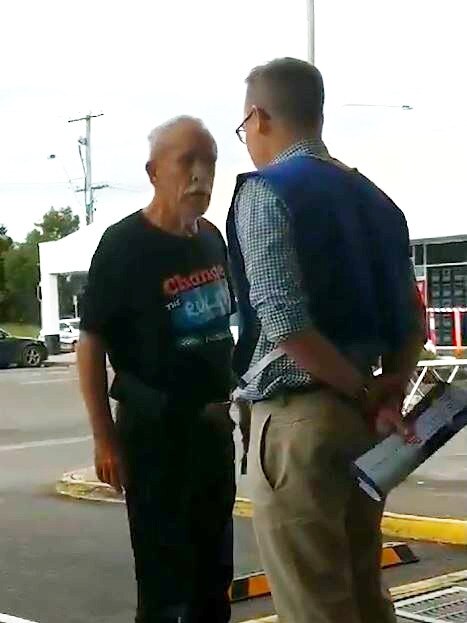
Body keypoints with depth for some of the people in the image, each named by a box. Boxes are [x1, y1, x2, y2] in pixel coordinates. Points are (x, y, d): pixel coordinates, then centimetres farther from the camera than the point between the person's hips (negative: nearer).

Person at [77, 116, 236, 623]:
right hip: (154, 426, -7)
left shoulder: (212, 239, 7)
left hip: (215, 422, 7)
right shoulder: (124, 244, -13)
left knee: (215, 564, 16)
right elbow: (91, 343, -13)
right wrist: (105, 439, -17)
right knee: (164, 569, 0)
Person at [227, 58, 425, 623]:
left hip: (297, 416, -8)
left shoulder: (265, 191, -10)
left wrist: (365, 394, -12)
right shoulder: (376, 200, 15)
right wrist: (387, 396, 3)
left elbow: (284, 321, -20)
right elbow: (410, 319, 12)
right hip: (362, 417, 8)